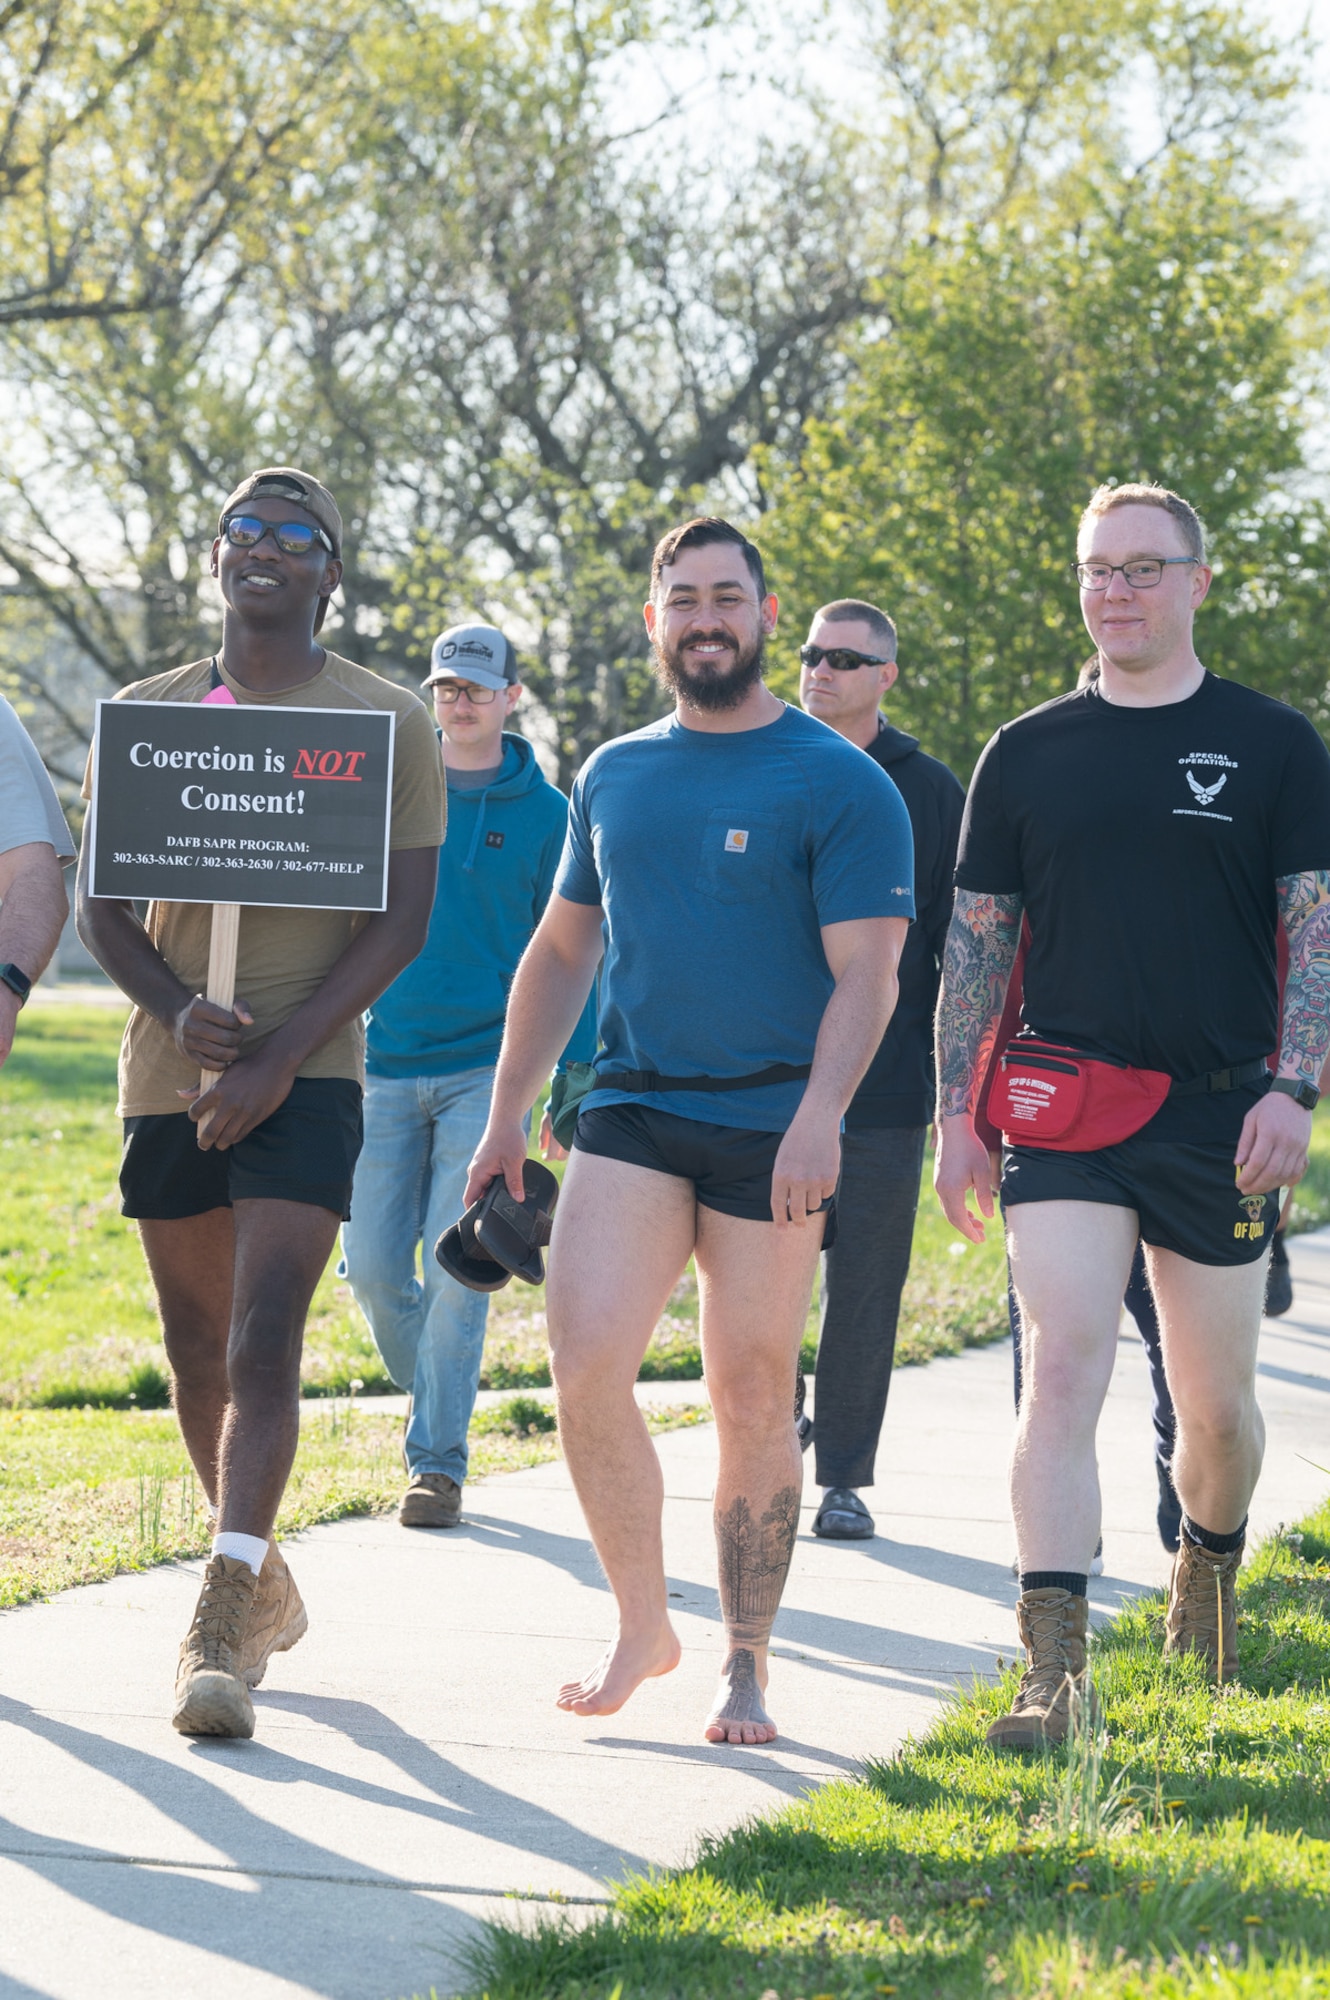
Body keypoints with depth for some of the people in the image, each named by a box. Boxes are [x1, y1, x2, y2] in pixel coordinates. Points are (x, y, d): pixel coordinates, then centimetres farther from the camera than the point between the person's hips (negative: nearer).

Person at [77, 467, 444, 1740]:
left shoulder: (386, 721, 0)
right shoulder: (147, 712, 9)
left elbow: (402, 919, -5)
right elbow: (100, 903, 7)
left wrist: (280, 1056, -14)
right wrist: (177, 1011, -13)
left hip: (307, 1075, -4)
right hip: (169, 1072, 4)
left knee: (264, 1344, -17)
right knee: (198, 1349, 12)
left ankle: (219, 1632, -22)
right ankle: (262, 1585, 31)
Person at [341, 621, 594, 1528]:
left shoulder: (546, 813, 2)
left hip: (487, 1064, -2)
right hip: (386, 1066, 3)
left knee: (457, 1268, -10)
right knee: (374, 1266, -1)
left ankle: (438, 1462, -3)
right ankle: (438, 1404, 25)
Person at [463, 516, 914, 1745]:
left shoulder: (841, 786, -2)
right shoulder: (614, 777, 13)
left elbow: (866, 974, -9)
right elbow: (561, 953, 22)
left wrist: (820, 1114, -24)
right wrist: (507, 1118, 18)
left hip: (770, 1126, -3)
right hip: (632, 1109, 3)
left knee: (754, 1400, 1)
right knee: (585, 1365, -11)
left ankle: (746, 1665, 13)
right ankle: (641, 1627, 6)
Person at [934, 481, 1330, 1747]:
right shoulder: (1027, 755, 8)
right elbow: (976, 942, 11)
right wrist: (955, 1114, 4)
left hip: (1220, 1118, 0)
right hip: (1067, 1110, 0)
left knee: (1214, 1402, 10)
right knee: (1062, 1367, -15)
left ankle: (1209, 1564, 41)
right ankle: (1053, 1671, -20)